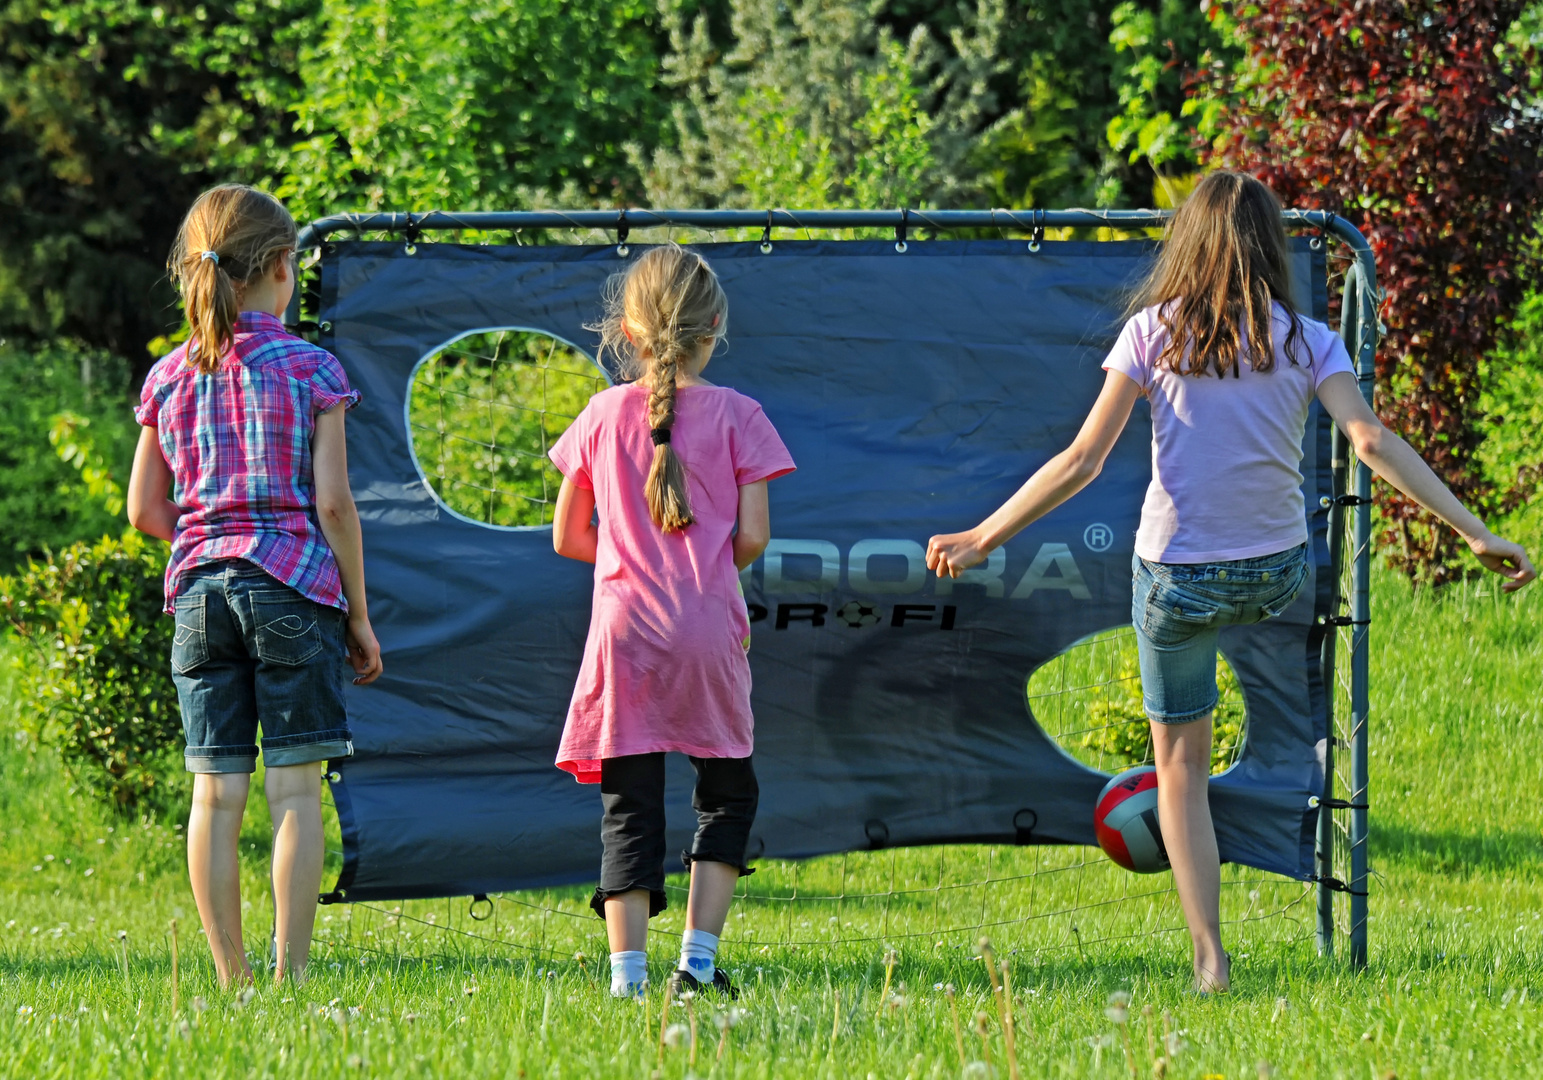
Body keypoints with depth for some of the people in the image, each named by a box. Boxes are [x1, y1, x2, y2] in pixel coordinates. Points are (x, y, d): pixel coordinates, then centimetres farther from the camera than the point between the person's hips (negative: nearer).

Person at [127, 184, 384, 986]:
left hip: (199, 588, 4)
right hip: (293, 585, -4)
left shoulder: (168, 378, 8)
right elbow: (332, 501, -6)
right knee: (294, 787, -1)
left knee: (215, 791, 4)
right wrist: (357, 614, 1)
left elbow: (145, 511, 8)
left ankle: (231, 979, 5)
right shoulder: (310, 370, -3)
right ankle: (290, 972, -6)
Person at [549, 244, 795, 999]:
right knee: (728, 792, 15)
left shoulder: (604, 415, 5)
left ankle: (628, 972, -5)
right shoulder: (735, 416, 0)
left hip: (625, 627, 1)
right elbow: (753, 536, -3)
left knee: (628, 806, 4)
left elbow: (567, 537, 9)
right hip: (708, 629, -1)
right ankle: (699, 956, 5)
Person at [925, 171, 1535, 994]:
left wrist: (981, 539, 0)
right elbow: (1371, 441, -15)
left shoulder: (1154, 332, -7)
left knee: (1180, 769, 10)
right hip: (1276, 577, 2)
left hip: (1178, 578, -2)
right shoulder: (1304, 341, -5)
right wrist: (1474, 532, -14)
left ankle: (1210, 958, 2)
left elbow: (1081, 461, -8)